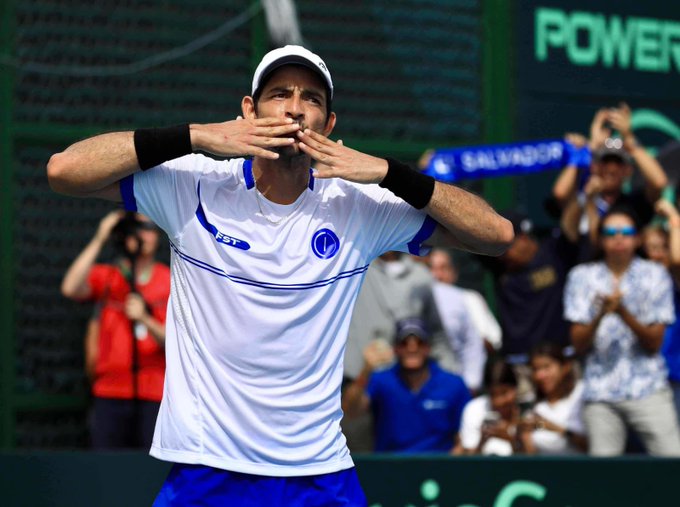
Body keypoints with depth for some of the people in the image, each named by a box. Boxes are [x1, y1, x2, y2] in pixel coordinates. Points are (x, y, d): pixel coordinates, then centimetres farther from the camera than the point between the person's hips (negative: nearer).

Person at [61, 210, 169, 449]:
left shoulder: (170, 281, 7)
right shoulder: (105, 277, 8)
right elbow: (71, 288, -13)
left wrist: (145, 320, -17)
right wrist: (99, 240, -12)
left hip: (154, 395, 0)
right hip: (110, 394, 0)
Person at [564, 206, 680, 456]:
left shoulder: (655, 275, 5)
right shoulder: (582, 276, 7)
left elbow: (654, 344, 0)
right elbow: (579, 346, 3)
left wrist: (623, 312, -16)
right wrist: (600, 315, -16)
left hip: (648, 388, -1)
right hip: (600, 394, 1)